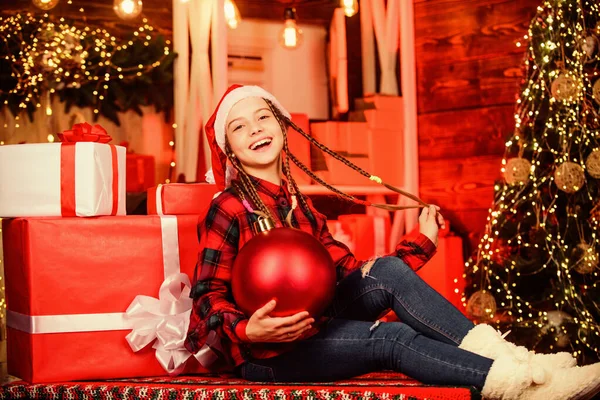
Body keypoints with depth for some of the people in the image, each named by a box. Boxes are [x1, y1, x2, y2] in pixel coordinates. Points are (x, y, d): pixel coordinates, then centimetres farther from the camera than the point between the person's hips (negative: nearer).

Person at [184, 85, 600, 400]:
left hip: (311, 327, 6)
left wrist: (423, 241, 8)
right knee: (390, 337, -26)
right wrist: (247, 330, -34)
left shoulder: (299, 205, 12)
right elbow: (208, 297, -13)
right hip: (265, 354, -6)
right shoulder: (228, 209, -9)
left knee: (390, 271, -17)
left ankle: (501, 355, -23)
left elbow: (349, 272, 10)